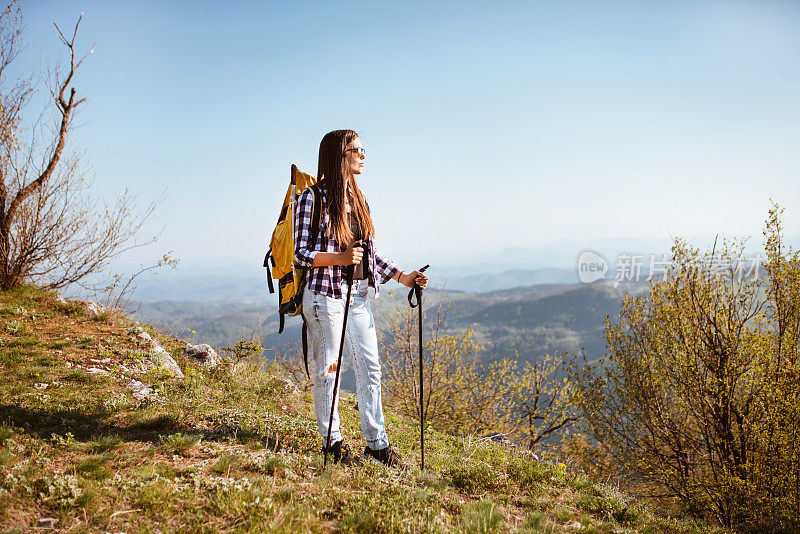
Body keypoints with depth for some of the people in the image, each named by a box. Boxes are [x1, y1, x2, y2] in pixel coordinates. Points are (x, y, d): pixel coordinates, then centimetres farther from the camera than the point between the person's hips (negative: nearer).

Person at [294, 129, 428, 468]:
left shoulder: (357, 198, 14)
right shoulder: (313, 198, -7)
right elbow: (302, 253, -9)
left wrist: (401, 277, 10)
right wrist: (340, 258, -24)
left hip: (358, 294, 7)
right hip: (325, 292, -7)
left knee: (370, 366, 6)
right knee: (327, 368, 3)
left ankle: (377, 442, 16)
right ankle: (332, 440, 19)